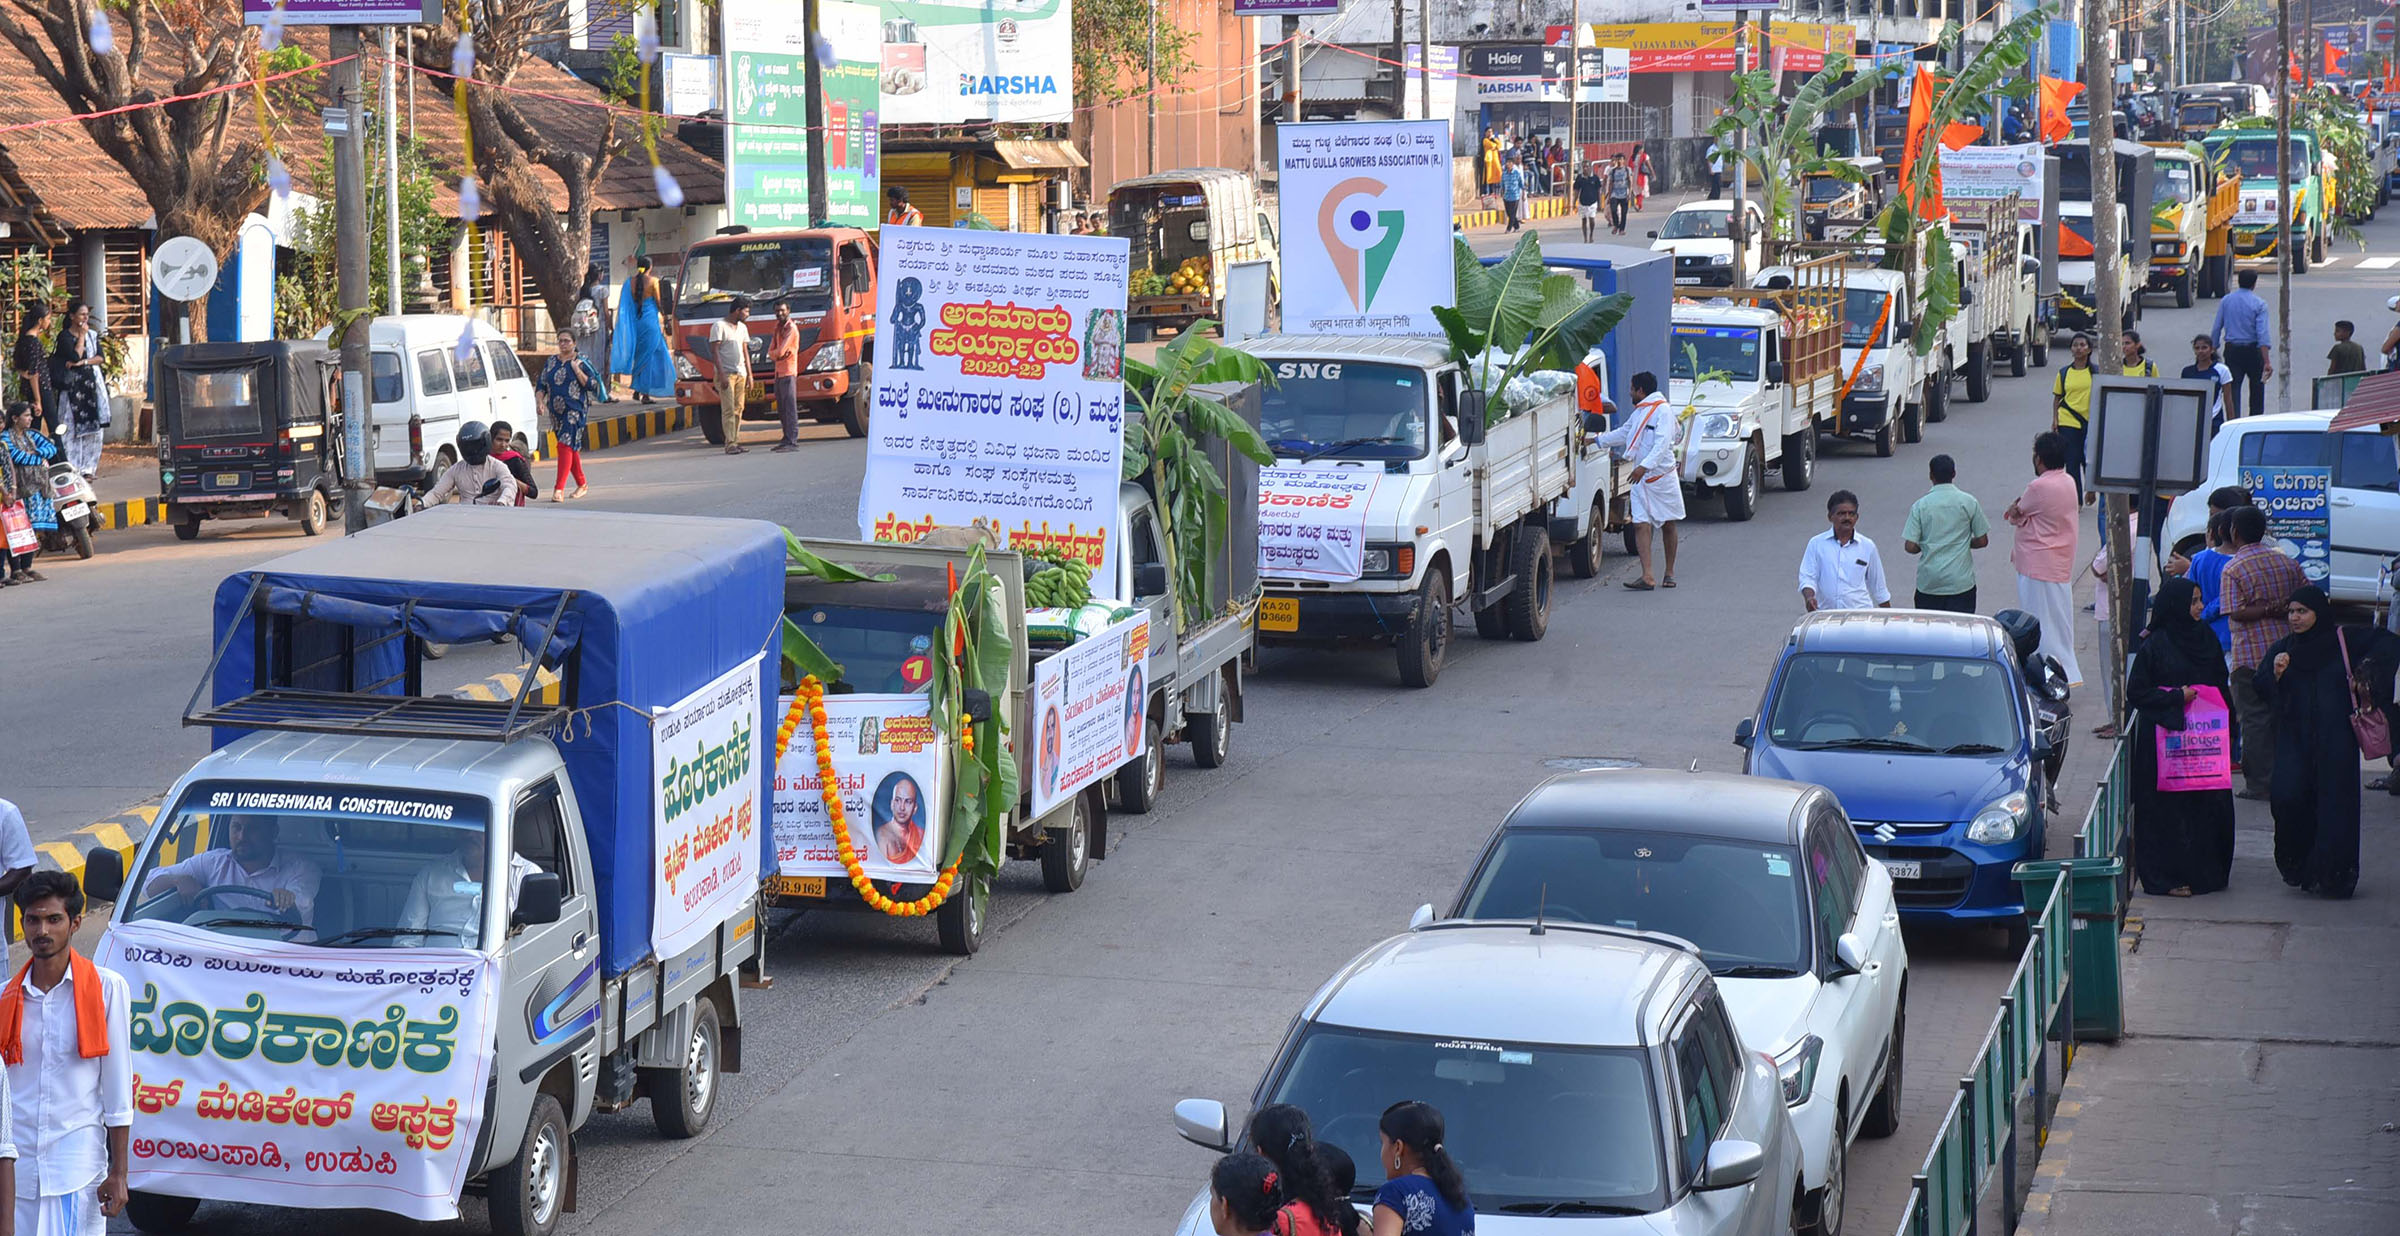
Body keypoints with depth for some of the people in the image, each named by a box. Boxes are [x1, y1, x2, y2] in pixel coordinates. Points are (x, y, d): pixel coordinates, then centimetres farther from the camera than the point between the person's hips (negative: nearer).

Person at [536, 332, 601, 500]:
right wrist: (541, 401, 0)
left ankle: (559, 489, -24)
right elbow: (541, 384, 16)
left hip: (574, 411, -6)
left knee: (566, 446, -17)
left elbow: (592, 385, -7)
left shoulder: (582, 362, -1)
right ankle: (582, 484, 28)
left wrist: (577, 370, -13)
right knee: (571, 448, 14)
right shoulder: (551, 362, 13)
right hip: (556, 411, 6)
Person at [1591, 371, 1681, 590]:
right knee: (1641, 525, -7)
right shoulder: (1639, 413, 15)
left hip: (1663, 476, -7)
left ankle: (1670, 573, 19)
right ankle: (1647, 577, -15)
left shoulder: (1662, 412, -12)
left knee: (1668, 525, 7)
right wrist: (1596, 440, 34)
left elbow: (1662, 444, -22)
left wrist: (1645, 466, -33)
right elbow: (1623, 433, 32)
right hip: (1642, 481, 7)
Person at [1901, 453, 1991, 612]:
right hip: (1961, 581, 0)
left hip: (1929, 582, 0)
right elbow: (1982, 541, 1)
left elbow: (1910, 547, -7)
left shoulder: (1921, 506, -4)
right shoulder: (1969, 502, -3)